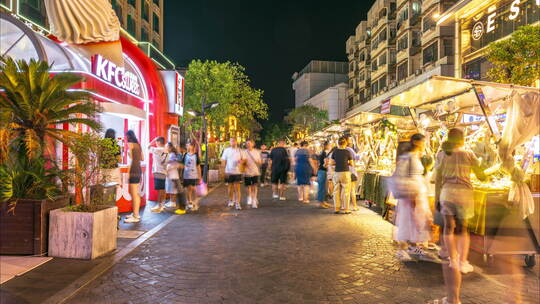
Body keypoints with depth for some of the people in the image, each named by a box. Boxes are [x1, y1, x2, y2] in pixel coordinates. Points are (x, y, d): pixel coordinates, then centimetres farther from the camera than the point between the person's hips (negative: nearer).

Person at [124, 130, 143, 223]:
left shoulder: (130, 144, -7)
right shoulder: (138, 144, 14)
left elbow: (131, 159, -13)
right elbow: (142, 158, 15)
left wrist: (128, 172, -12)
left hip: (133, 170, -8)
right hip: (139, 169, 8)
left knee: (134, 194, -7)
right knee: (135, 193, 15)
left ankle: (135, 217, -5)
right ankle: (136, 213, 22)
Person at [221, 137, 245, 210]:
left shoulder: (240, 150, 5)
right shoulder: (226, 150, 3)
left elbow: (243, 160, 8)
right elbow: (223, 161, 2)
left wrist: (242, 161, -17)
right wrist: (225, 171, -6)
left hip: (237, 172, 0)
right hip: (229, 172, 1)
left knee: (237, 188, -4)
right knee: (230, 187, 12)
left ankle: (237, 203, -1)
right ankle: (231, 201, 30)